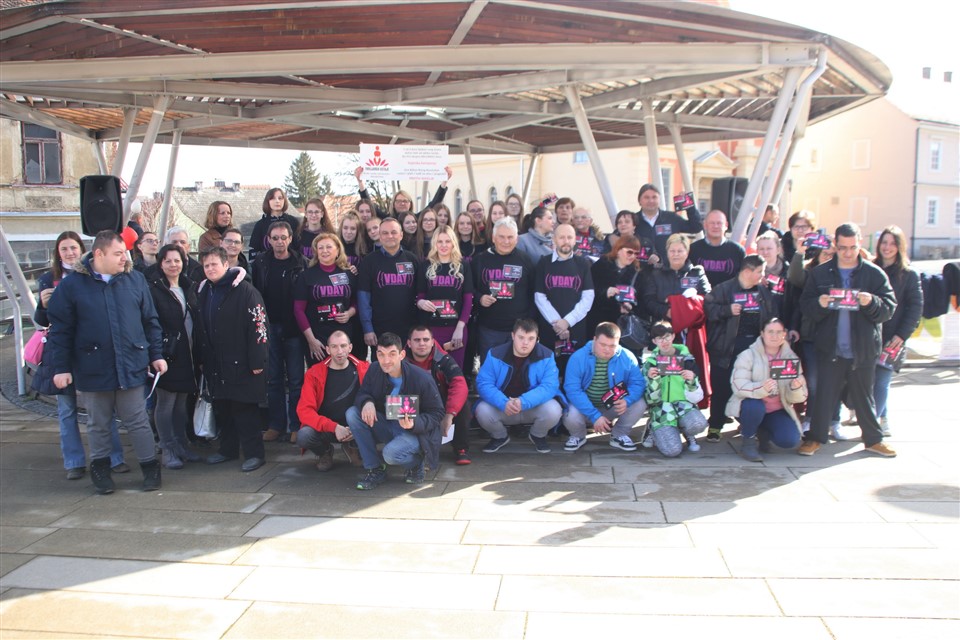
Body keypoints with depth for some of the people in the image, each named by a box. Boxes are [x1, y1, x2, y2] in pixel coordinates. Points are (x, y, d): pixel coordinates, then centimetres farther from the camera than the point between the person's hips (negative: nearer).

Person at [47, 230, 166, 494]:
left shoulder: (135, 279, 2)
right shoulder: (71, 285, -4)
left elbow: (150, 321, 8)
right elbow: (60, 330, -2)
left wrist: (156, 354, 6)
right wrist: (61, 367, -4)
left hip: (131, 367, 1)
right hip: (93, 369, -1)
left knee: (138, 421, 7)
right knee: (98, 424, 13)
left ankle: (150, 467, 19)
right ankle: (100, 469, 29)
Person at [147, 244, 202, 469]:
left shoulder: (188, 288, 13)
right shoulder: (154, 290, -7)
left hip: (187, 355, 6)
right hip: (168, 355, -6)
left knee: (182, 402, 13)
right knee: (165, 402, -1)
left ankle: (181, 446, 21)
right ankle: (167, 450, 7)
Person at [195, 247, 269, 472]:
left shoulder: (245, 290, -11)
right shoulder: (203, 292, 13)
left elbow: (258, 325, -15)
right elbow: (200, 329, 17)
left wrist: (257, 361, -18)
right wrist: (200, 359, 15)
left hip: (240, 364, -7)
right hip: (215, 365, 7)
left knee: (245, 409, -2)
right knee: (221, 409, 15)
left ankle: (254, 453, 7)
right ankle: (228, 449, 28)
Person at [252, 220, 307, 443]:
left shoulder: (300, 264, -1)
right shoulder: (261, 262, 5)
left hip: (292, 329, -2)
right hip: (269, 328, 2)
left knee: (295, 380, 2)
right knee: (273, 379, 9)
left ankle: (296, 426, 10)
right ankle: (276, 425, 17)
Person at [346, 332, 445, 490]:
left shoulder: (422, 379, -21)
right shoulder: (374, 370, -7)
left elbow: (437, 414, -14)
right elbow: (363, 394, 4)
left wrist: (414, 424, -33)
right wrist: (367, 402, -23)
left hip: (415, 432, -6)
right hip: (387, 427, 6)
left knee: (391, 453, -35)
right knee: (352, 413, -16)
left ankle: (416, 463, 4)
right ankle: (374, 469, -6)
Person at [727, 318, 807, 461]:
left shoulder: (791, 358, 0)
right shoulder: (748, 356, -11)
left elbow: (798, 398, -4)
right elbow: (738, 386, -25)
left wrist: (796, 388, -29)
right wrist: (761, 388, -44)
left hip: (777, 411, 3)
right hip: (750, 406, -3)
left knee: (790, 440, -21)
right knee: (755, 406, -37)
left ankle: (762, 432, 13)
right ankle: (747, 442, -9)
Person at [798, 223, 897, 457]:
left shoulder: (874, 273, 1)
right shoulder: (820, 273, 3)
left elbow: (889, 308, -1)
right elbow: (805, 306, 1)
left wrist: (871, 302, -21)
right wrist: (819, 304, -20)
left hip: (864, 349, 0)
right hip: (830, 348, 0)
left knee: (863, 395, 12)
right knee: (824, 394, 5)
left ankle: (873, 439, 27)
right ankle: (814, 437, 17)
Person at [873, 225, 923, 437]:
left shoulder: (909, 274, 1)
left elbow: (915, 307, -3)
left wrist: (902, 335, -11)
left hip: (892, 338, -3)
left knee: (881, 381, -6)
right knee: (869, 379, 7)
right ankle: (881, 418, 24)